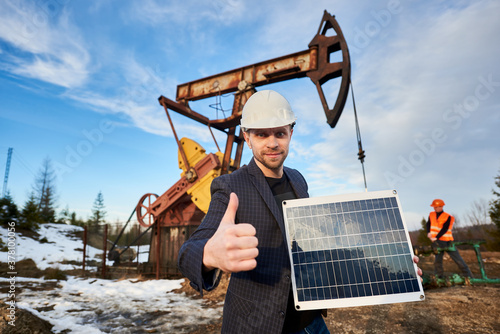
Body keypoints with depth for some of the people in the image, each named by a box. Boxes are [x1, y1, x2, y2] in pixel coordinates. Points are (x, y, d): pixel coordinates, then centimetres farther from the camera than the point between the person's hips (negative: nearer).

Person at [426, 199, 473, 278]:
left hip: (447, 241, -3)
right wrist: (429, 232, -12)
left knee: (458, 259, 3)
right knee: (437, 260, 6)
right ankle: (438, 277, 15)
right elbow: (428, 224, 7)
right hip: (437, 242, 4)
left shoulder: (448, 217, -8)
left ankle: (469, 276, 16)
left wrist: (436, 237, -24)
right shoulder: (431, 215, 6)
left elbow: (444, 229, -16)